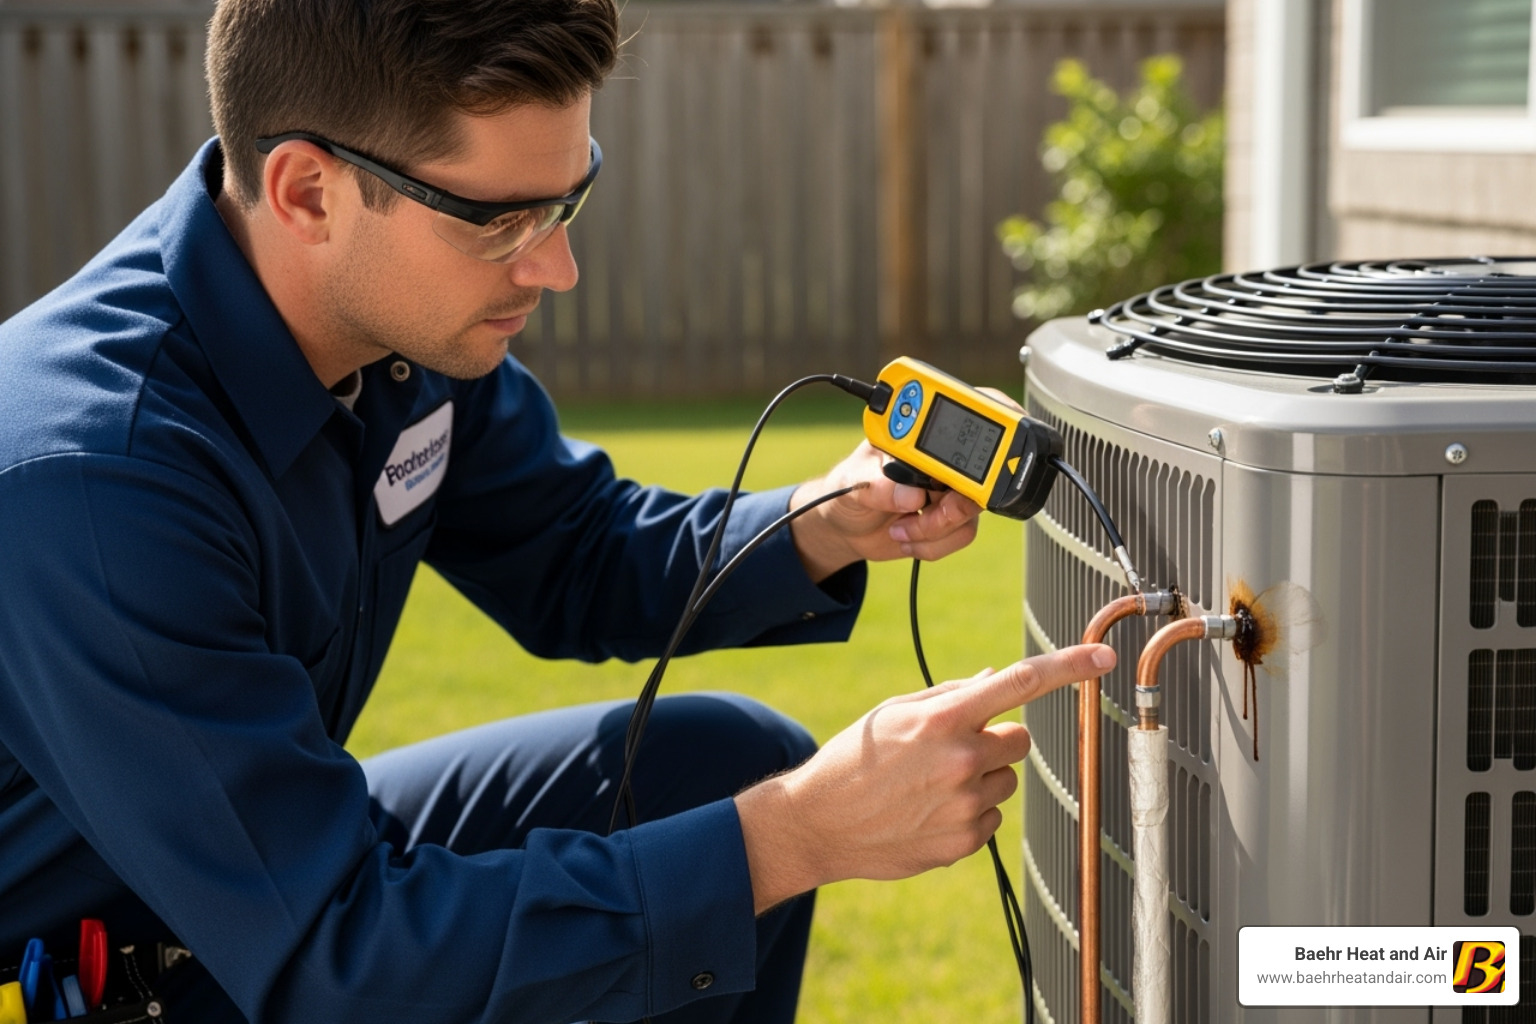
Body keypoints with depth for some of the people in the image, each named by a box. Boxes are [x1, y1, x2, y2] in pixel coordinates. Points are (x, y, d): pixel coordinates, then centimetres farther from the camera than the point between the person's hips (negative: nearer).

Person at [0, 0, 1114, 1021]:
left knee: (732, 761, -1)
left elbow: (578, 558, 9)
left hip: (291, 860, 8)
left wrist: (814, 529, -12)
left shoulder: (401, 314, -9)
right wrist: (800, 834, -33)